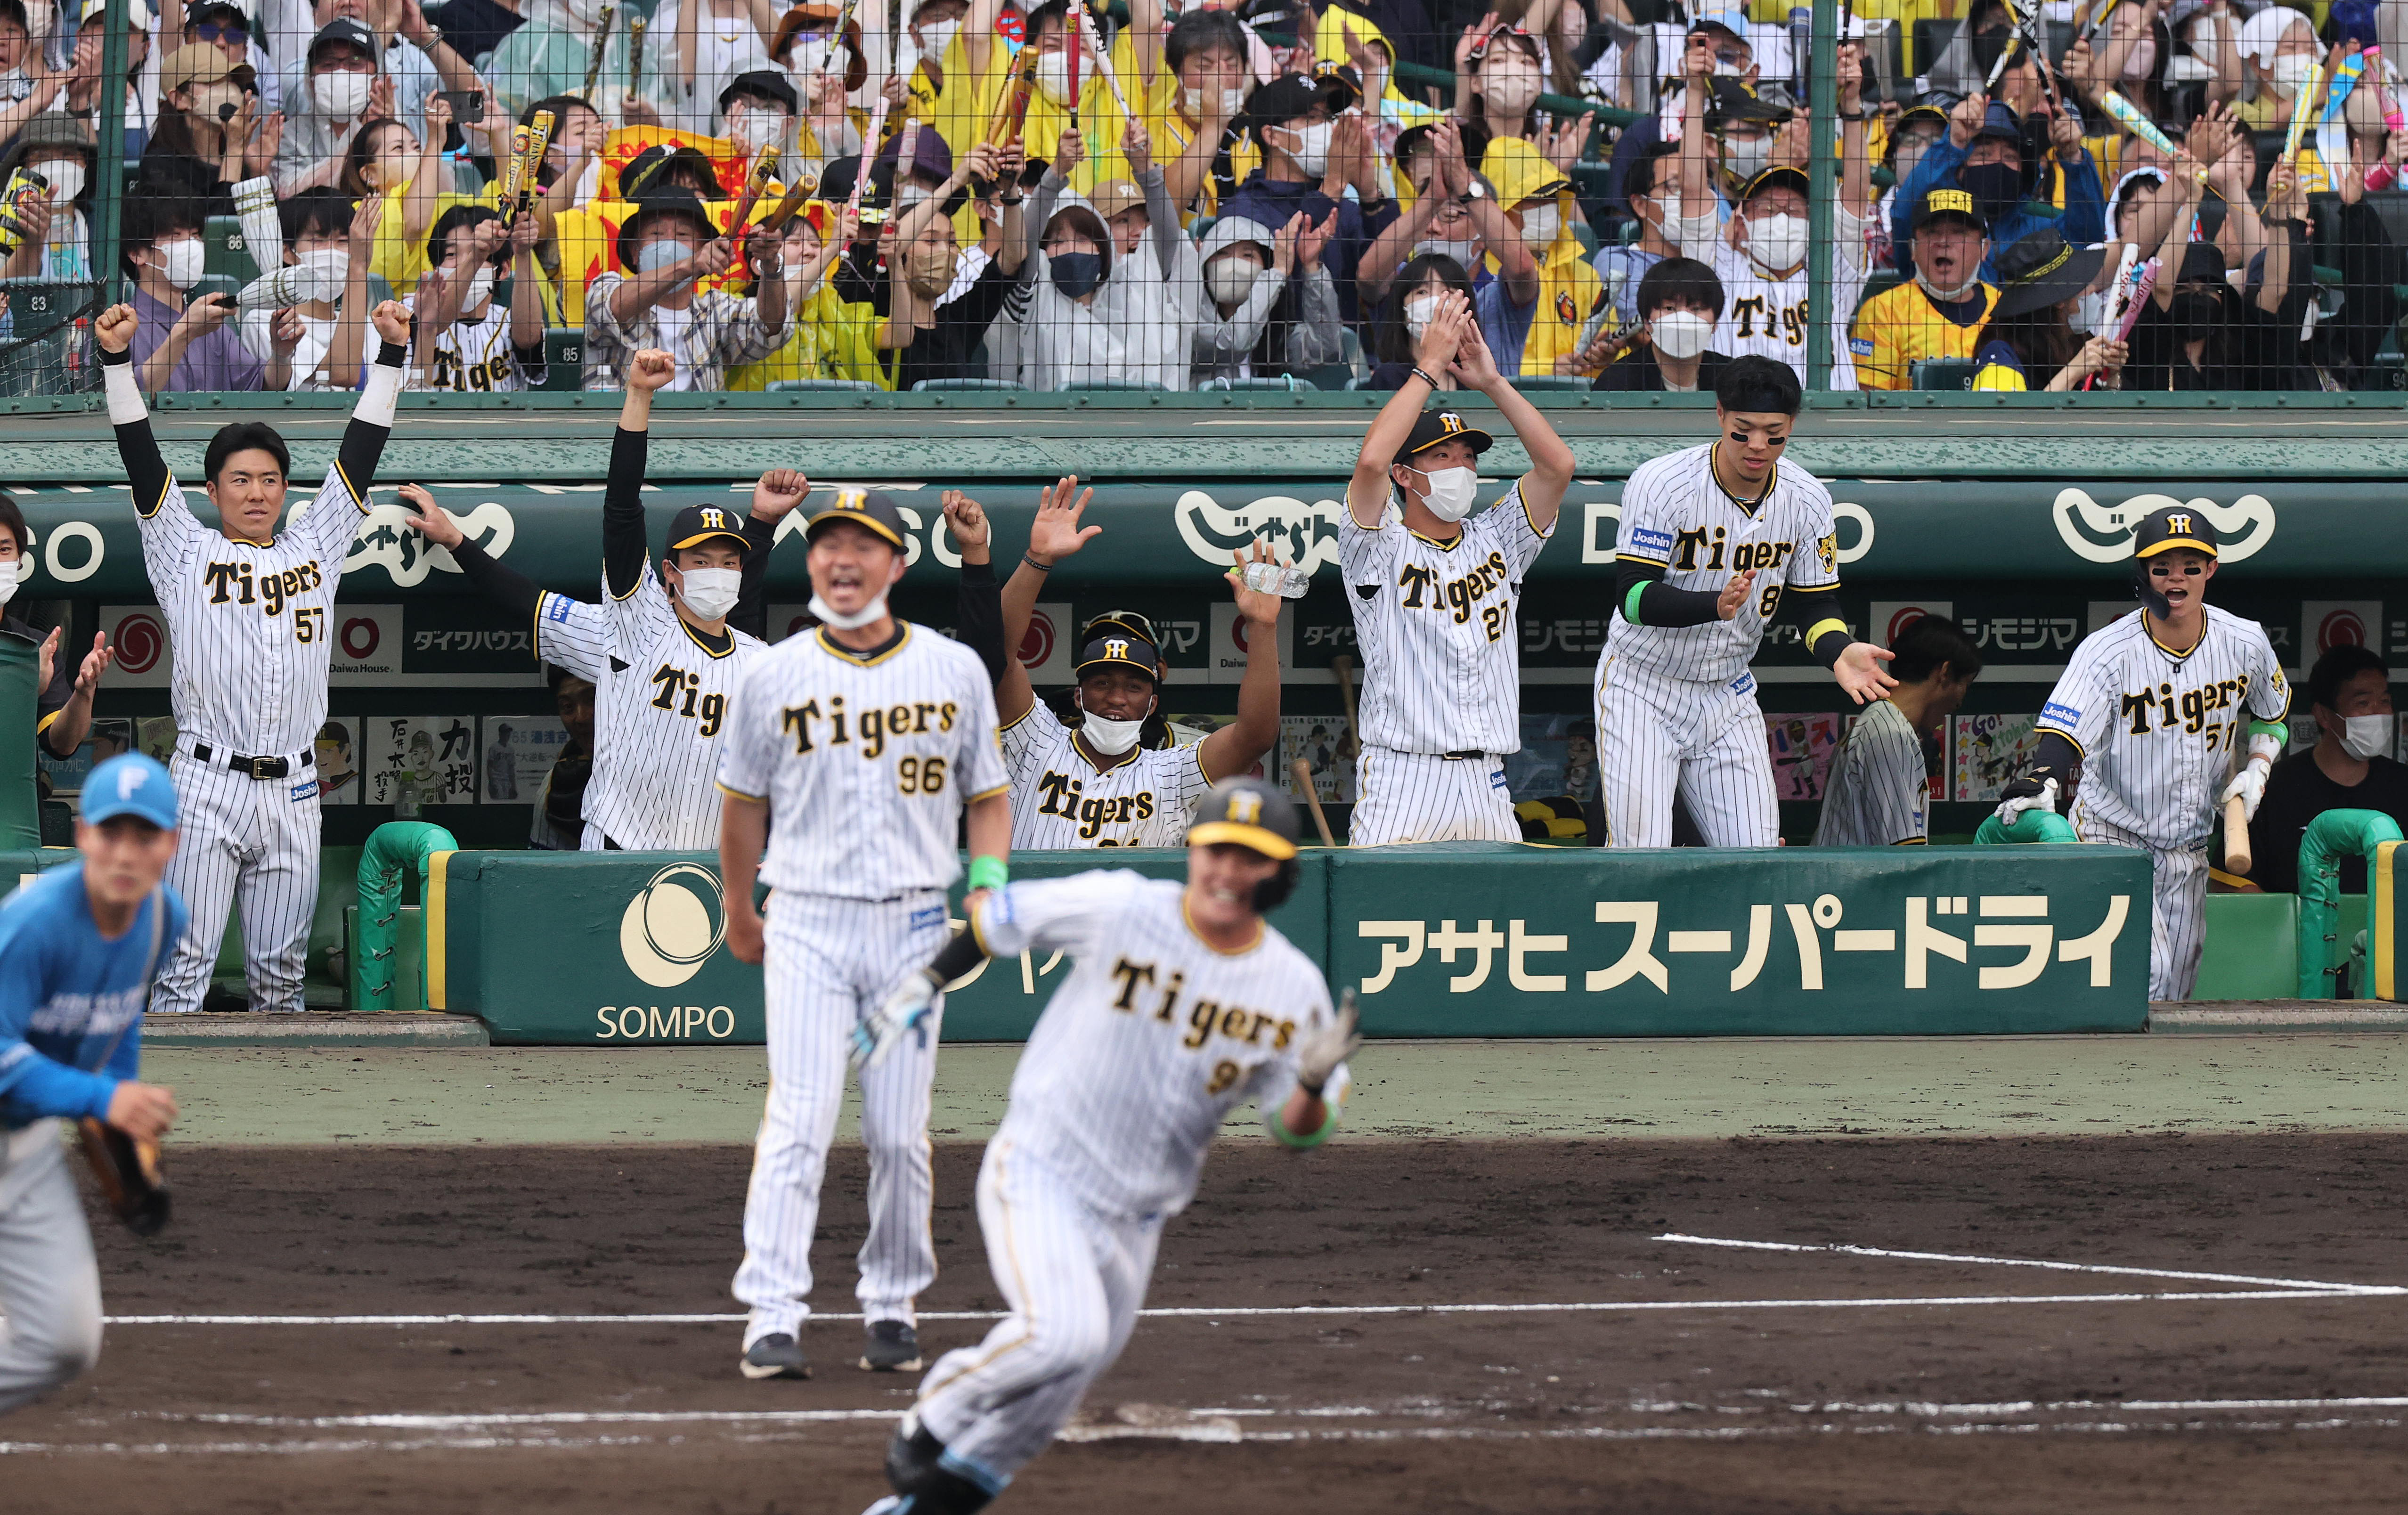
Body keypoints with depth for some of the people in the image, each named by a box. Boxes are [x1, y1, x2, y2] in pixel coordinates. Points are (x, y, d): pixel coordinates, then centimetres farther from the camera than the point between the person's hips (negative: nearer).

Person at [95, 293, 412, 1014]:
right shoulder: (186, 554, 8)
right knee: (185, 968, -7)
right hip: (207, 785, -3)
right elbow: (142, 458, 0)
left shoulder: (314, 550, 15)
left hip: (292, 790, 3)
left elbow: (360, 451, 13)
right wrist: (117, 360, -10)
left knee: (280, 971, 7)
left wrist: (391, 355, 8)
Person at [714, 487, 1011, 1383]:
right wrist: (739, 915, 17)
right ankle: (772, 1317, -13)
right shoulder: (775, 677, 3)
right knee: (798, 1121, -12)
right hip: (807, 922, -1)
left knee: (900, 1134, 3)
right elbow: (745, 801, 13)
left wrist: (987, 886, -5)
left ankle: (892, 1308, 17)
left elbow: (987, 795, 12)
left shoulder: (956, 671, 6)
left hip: (915, 923, 1)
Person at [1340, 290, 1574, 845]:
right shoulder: (1381, 548, 2)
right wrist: (1429, 367, -7)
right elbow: (1372, 461, -16)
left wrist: (1492, 382, 4)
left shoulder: (1495, 541, 16)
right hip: (1402, 781, -5)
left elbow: (1558, 464, 6)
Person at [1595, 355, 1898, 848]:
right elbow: (1633, 596, -24)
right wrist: (1716, 606, -41)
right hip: (1642, 691, -4)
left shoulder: (1807, 501, -5)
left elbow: (1815, 604, 2)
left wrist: (1840, 652, -21)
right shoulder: (1661, 483, -19)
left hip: (1727, 695, 4)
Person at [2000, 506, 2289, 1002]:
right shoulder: (2106, 653, -18)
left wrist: (2257, 769, 1)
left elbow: (2272, 713, 18)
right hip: (2113, 836, -5)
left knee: (2174, 993, 8)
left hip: (2189, 848, 5)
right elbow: (2064, 733, -32)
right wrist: (2044, 782, -52)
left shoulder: (2245, 644, -3)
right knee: (2144, 975, -23)